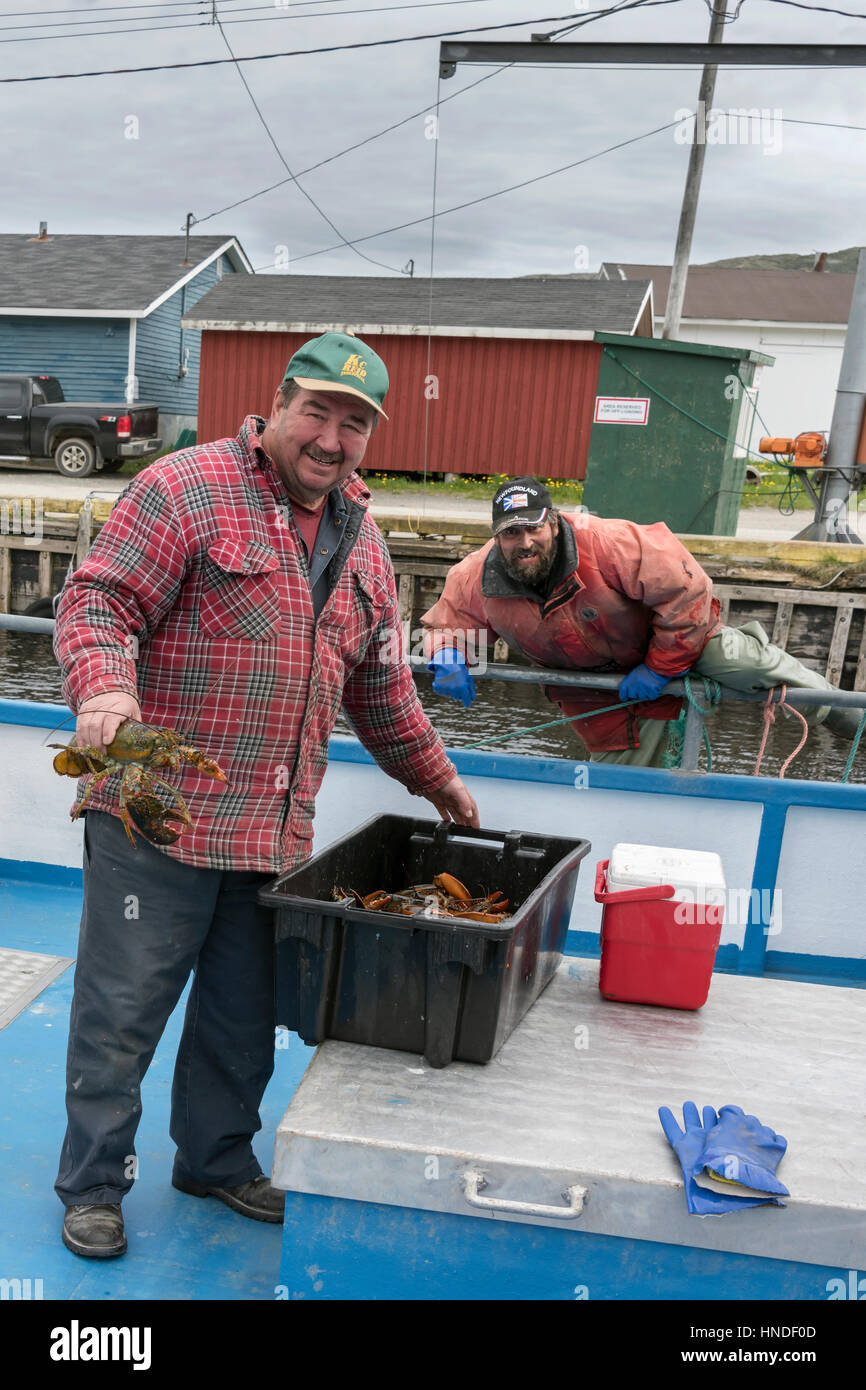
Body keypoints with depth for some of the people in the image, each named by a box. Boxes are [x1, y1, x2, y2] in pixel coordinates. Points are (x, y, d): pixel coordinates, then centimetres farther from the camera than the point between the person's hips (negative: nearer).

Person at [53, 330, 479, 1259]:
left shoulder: (362, 542, 15)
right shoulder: (187, 487, -5)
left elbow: (379, 687, 23)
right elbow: (98, 601, -12)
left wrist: (435, 779, 25)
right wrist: (102, 690, -31)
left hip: (275, 833, 6)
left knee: (244, 1017, 18)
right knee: (122, 1011, 7)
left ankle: (217, 1159, 39)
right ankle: (91, 1185, 28)